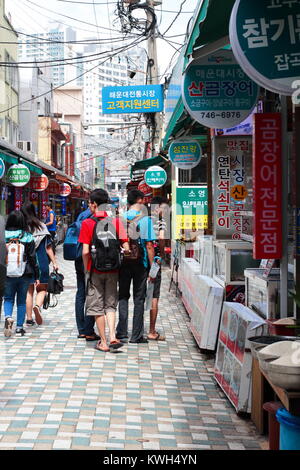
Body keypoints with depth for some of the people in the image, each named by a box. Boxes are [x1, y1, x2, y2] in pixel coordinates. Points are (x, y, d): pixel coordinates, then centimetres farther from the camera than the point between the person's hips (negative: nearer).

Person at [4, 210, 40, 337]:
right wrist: (36, 276, 4)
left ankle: (8, 317, -11)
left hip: (7, 275, 0)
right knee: (21, 301, 12)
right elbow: (33, 258, -2)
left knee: (8, 299, 16)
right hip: (24, 275, 0)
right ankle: (19, 328, 14)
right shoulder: (28, 238, -5)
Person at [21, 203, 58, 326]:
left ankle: (29, 319, 10)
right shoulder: (41, 226, -2)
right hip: (41, 263, 0)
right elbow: (48, 247, -1)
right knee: (42, 289, 12)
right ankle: (38, 306, -17)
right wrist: (54, 262, 6)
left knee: (29, 290, 10)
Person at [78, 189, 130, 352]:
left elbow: (85, 251, -13)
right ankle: (113, 337, -3)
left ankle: (103, 342, 11)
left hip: (95, 270, -2)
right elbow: (126, 248, -6)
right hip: (112, 271, 3)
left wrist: (86, 269, 1)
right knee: (110, 304, 14)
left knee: (97, 306, 8)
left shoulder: (87, 223, -8)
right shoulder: (116, 221, -1)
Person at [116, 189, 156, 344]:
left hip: (123, 262, 3)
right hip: (140, 262, -3)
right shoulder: (145, 219, -9)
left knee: (123, 296, 13)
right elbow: (149, 245, -12)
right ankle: (136, 335, 10)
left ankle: (121, 332, 12)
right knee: (139, 298, 6)